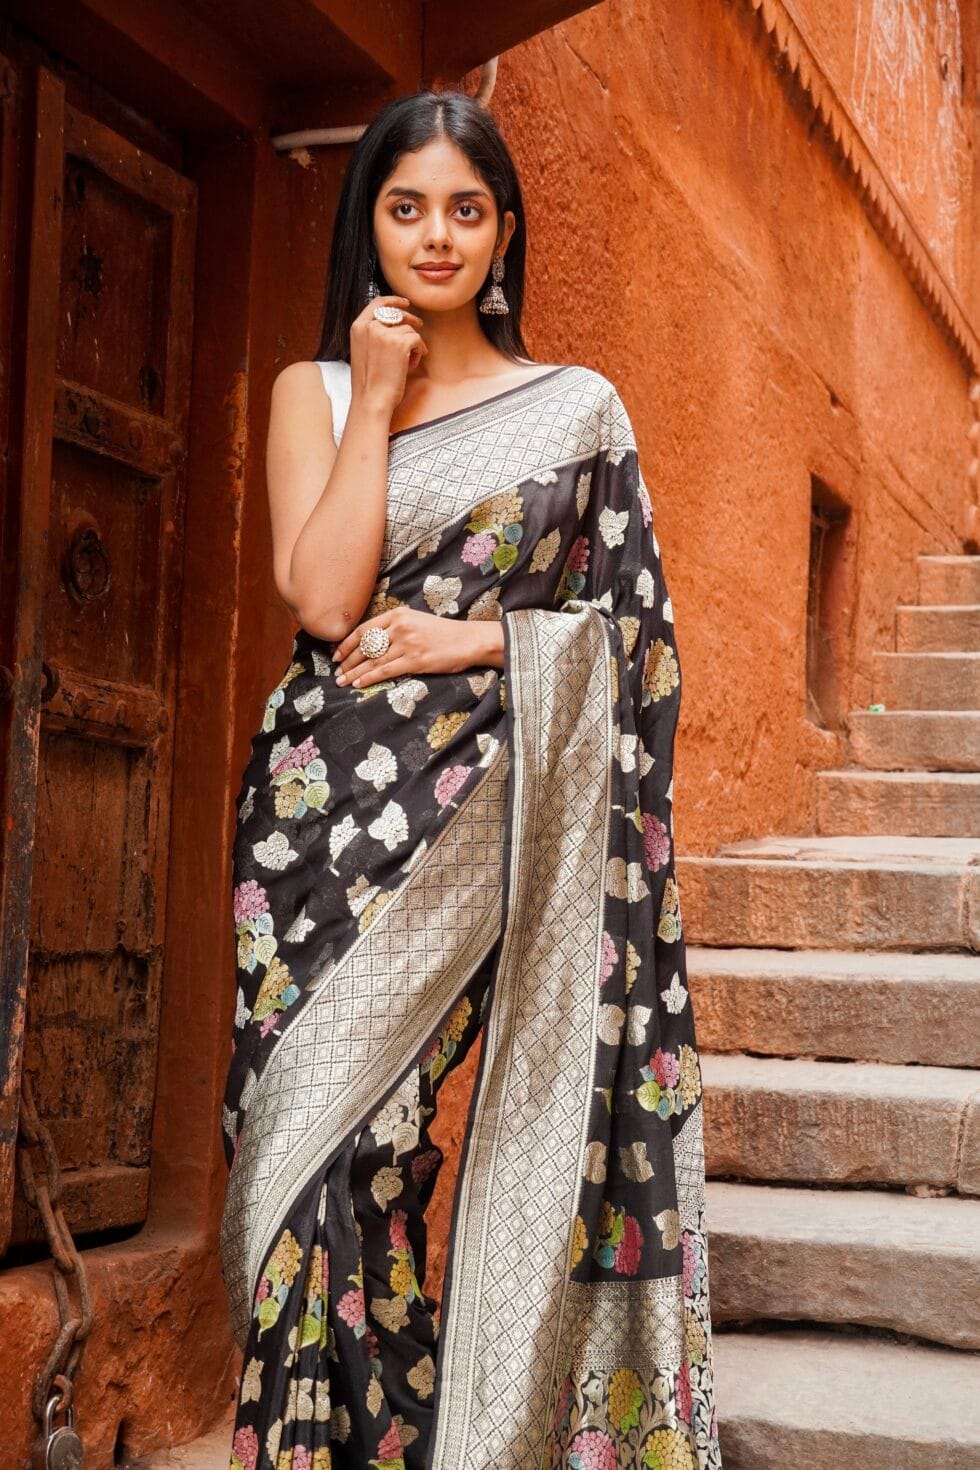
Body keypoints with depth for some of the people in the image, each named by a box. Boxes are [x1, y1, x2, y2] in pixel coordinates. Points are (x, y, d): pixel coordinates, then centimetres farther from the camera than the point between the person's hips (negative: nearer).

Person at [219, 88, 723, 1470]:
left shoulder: (579, 407, 9)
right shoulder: (314, 391, 10)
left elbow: (634, 632, 6)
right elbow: (324, 596, -5)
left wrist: (478, 641, -8)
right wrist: (376, 397, -3)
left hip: (506, 828, -1)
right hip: (333, 824, 1)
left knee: (498, 1147, -5)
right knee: (335, 1151, -3)